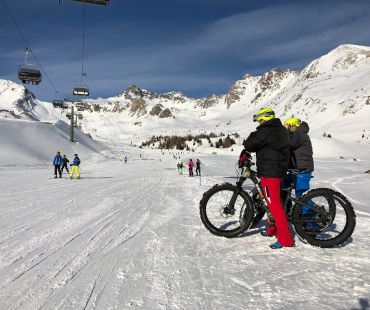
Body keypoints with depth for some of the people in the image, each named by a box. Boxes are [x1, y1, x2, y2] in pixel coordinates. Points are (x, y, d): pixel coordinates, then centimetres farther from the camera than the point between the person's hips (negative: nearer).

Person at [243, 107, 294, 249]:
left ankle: (285, 239, -5)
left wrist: (246, 143, 6)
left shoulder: (265, 131, -16)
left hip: (269, 172, -10)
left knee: (274, 204, -7)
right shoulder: (281, 130, 14)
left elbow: (250, 145, -16)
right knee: (273, 201, 22)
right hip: (280, 169, 10)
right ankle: (275, 228, 35)